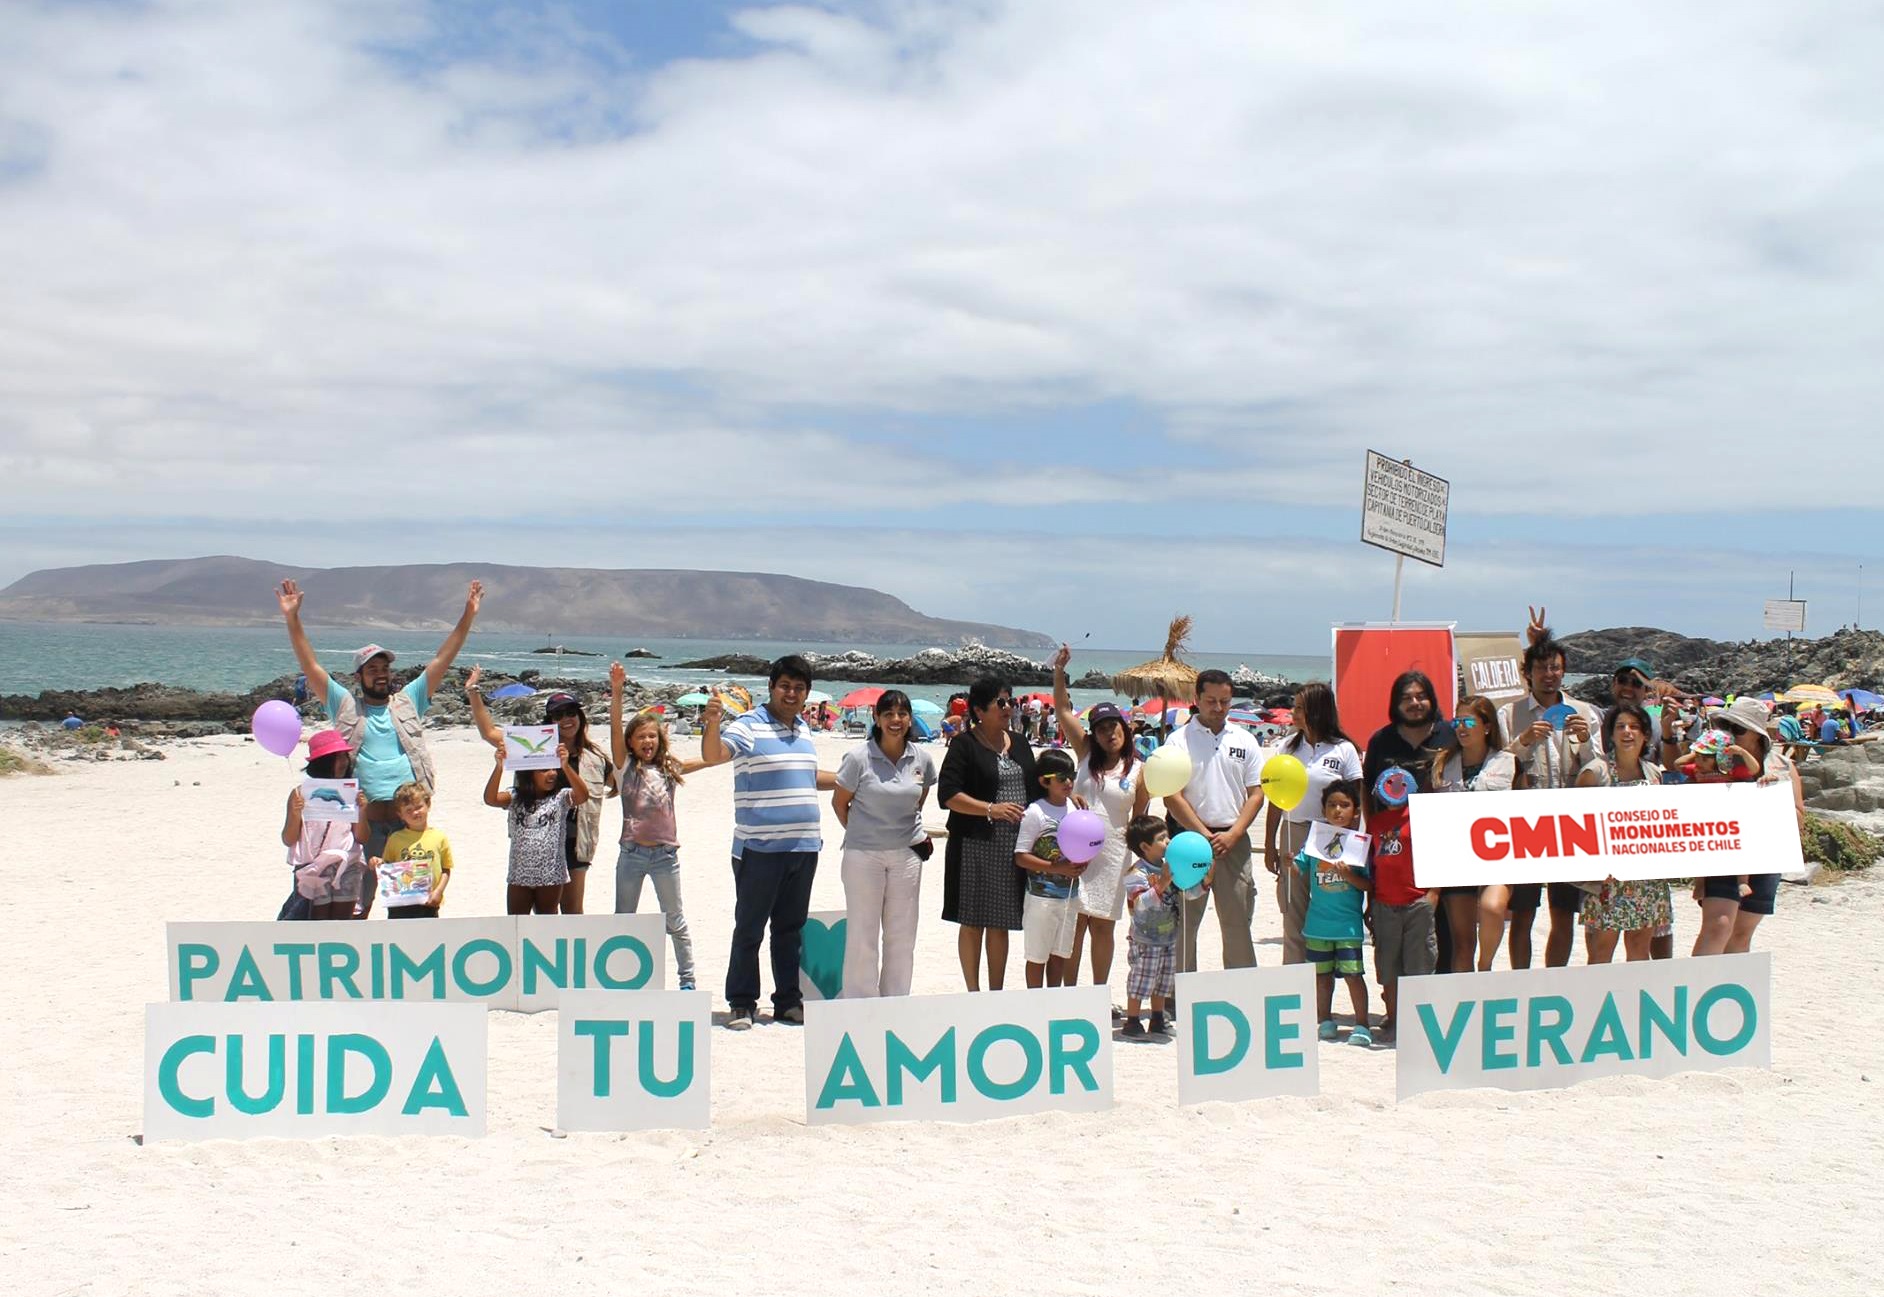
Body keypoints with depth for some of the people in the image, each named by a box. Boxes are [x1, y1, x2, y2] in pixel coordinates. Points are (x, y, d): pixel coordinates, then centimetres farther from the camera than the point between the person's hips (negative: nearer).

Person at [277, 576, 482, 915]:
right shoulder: (346, 707, 9)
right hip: (366, 816, -2)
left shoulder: (408, 702, 14)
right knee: (357, 902, 0)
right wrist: (292, 619, -5)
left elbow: (442, 661, 11)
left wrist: (468, 616, 5)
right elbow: (311, 666, 4)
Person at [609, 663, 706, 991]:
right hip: (632, 852, -1)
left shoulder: (670, 768, 6)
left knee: (675, 921, 8)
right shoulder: (626, 766, 0)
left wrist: (714, 722, -13)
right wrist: (616, 691, -25)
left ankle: (686, 979, 17)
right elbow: (615, 730, -12)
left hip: (665, 853, 1)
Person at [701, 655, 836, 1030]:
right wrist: (712, 725, -42)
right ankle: (741, 1003, 8)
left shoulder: (803, 729, 15)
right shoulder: (749, 726, -7)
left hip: (803, 847, 7)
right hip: (759, 849, -7)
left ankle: (788, 1001, 21)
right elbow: (713, 755, -24)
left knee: (791, 928, 13)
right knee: (750, 929, 0)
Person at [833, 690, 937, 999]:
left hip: (907, 854, 4)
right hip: (864, 854, -4)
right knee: (862, 933, 1)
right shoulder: (858, 758, -10)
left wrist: (912, 830, 11)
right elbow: (839, 802, 1)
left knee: (902, 934, 9)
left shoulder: (921, 759, 1)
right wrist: (859, 833, 5)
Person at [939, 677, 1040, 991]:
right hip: (976, 846, -5)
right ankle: (973, 994, 9)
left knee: (1000, 924, 11)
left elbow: (1034, 788, 22)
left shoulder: (1019, 743, 14)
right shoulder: (964, 744, -6)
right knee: (973, 923, 1)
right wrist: (991, 809, -22)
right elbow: (948, 794, -14)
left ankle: (996, 994, 19)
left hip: (1014, 848, 6)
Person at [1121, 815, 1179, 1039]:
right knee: (1141, 981, -2)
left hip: (1169, 938, 8)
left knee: (1163, 982, 16)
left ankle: (1158, 1020, 27)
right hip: (1145, 942, -7)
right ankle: (1131, 1022, 8)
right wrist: (1161, 884, -41)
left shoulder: (1170, 867, 5)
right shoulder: (1136, 874, -18)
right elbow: (1141, 902, -31)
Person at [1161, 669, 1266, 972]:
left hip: (1234, 841, 2)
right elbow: (1172, 797, -6)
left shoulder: (1245, 740, 9)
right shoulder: (1179, 740, 0)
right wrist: (1206, 837, -11)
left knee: (1238, 924, 5)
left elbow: (1255, 794, 7)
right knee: (1183, 924, 1)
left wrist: (1231, 835, -7)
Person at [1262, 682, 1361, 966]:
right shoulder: (1287, 747, 8)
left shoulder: (1344, 750, -1)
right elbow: (1276, 800, 10)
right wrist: (1269, 844, 7)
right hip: (1292, 836, 3)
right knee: (1293, 913, 5)